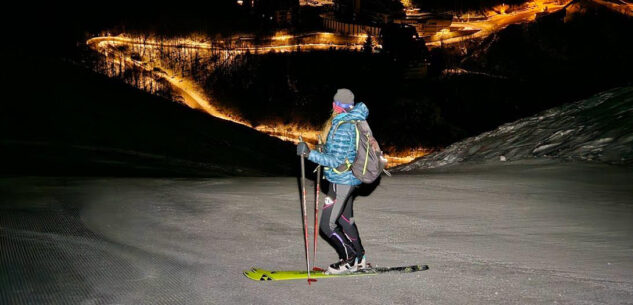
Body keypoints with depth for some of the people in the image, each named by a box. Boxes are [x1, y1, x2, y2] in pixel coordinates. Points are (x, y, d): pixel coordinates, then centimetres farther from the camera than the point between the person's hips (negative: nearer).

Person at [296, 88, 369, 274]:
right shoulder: (353, 121, 3)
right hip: (349, 180, 10)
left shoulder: (341, 128, -23)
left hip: (341, 181, -10)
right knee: (345, 220, 22)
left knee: (326, 225, -4)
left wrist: (310, 154, -29)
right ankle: (359, 259, 30)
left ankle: (349, 260, 5)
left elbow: (336, 161, -25)